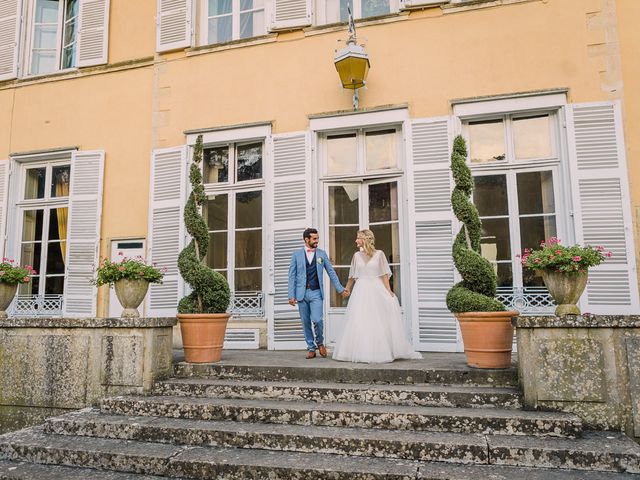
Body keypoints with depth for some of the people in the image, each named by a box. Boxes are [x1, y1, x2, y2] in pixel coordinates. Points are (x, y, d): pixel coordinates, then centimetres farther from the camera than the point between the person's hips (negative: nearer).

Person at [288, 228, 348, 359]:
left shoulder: (322, 254, 7)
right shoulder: (297, 254, 4)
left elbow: (331, 272, 9)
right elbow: (292, 275, 3)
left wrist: (340, 289, 5)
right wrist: (291, 295, -3)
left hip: (316, 293, 0)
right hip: (302, 293, 0)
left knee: (317, 320, -13)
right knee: (306, 322, 6)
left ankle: (320, 342, 14)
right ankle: (311, 348, 21)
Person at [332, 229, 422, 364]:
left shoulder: (379, 254, 0)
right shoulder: (356, 255, 7)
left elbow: (384, 275, -1)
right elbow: (352, 276, 19)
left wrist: (389, 291, -10)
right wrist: (347, 289, 27)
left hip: (377, 290, -2)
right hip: (361, 291, 2)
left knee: (379, 322, 3)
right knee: (360, 322, -1)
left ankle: (381, 351, 14)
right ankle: (362, 352, 7)